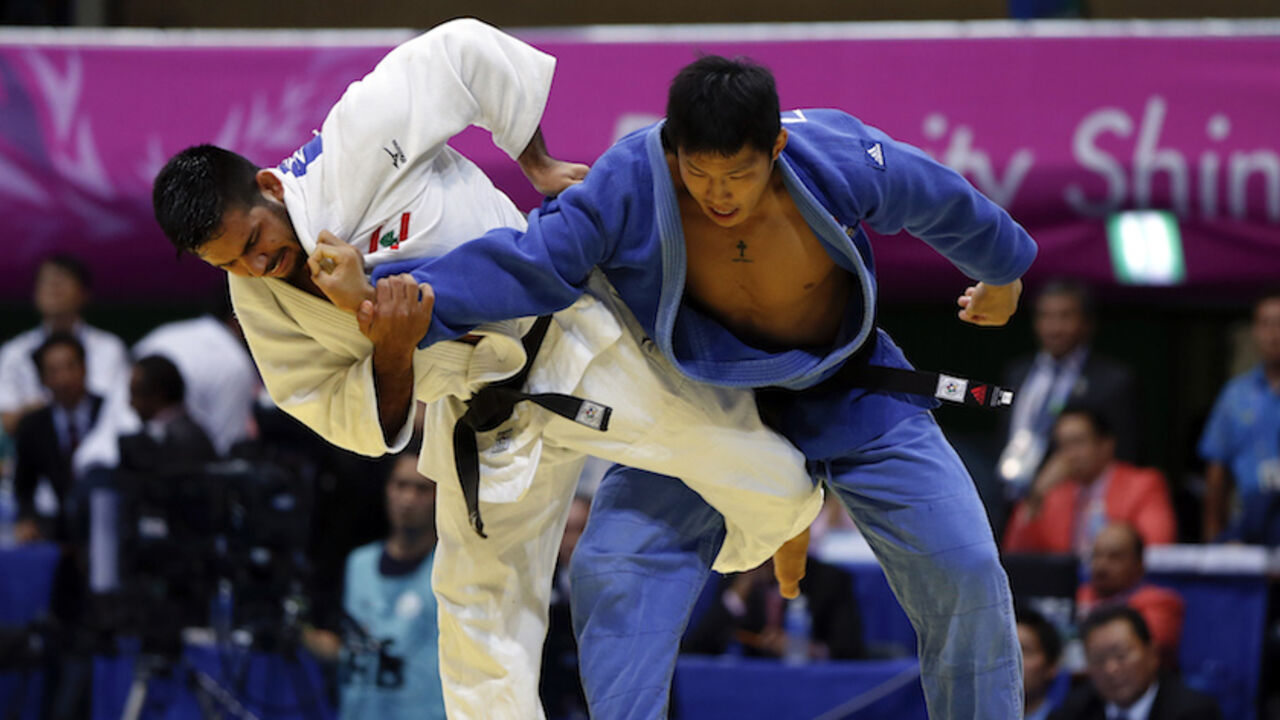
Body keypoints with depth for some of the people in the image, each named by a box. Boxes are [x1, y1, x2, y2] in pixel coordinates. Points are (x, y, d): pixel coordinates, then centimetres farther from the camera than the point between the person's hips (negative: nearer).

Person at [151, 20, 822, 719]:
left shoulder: (354, 148, -23)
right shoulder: (261, 302, -6)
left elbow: (467, 51, -13)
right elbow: (358, 423, -5)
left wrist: (538, 164, -8)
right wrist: (390, 347, -26)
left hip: (569, 340, -4)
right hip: (484, 426, 4)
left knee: (776, 490, 0)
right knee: (480, 613, 8)